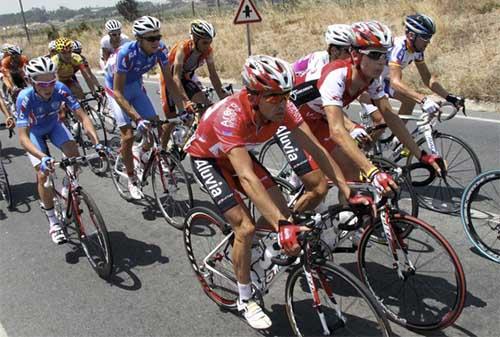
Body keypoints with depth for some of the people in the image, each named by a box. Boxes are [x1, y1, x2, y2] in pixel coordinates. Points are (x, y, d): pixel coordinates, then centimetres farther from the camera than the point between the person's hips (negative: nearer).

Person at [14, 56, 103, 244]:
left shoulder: (60, 89, -31)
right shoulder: (25, 98, -36)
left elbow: (83, 117, -31)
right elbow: (23, 138, -41)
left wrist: (97, 144, -44)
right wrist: (43, 157, -58)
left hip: (53, 126, 2)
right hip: (33, 132, -2)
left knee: (73, 152, -26)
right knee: (43, 173, -16)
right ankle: (53, 222, 0)